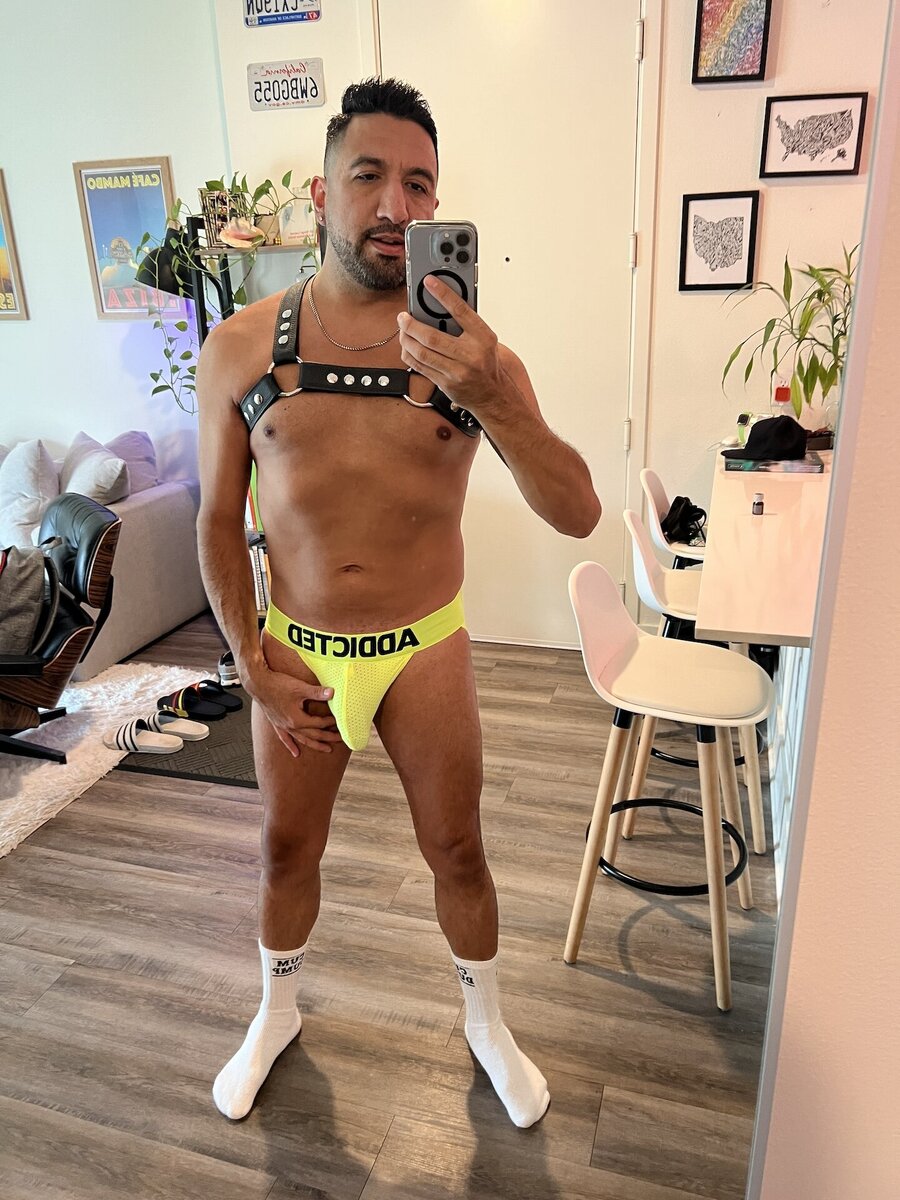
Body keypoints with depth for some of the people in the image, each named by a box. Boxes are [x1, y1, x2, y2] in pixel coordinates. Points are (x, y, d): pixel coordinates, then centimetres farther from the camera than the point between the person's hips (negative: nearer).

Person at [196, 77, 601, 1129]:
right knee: (286, 847, 19)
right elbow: (218, 519, 1)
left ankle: (486, 1024, 45)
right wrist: (252, 662, -4)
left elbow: (577, 513, -21)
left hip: (425, 648, -1)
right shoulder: (239, 348, -6)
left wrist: (490, 398, -37)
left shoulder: (473, 352, -10)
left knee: (455, 849, 15)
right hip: (297, 650, 1)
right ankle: (276, 1014, 49)